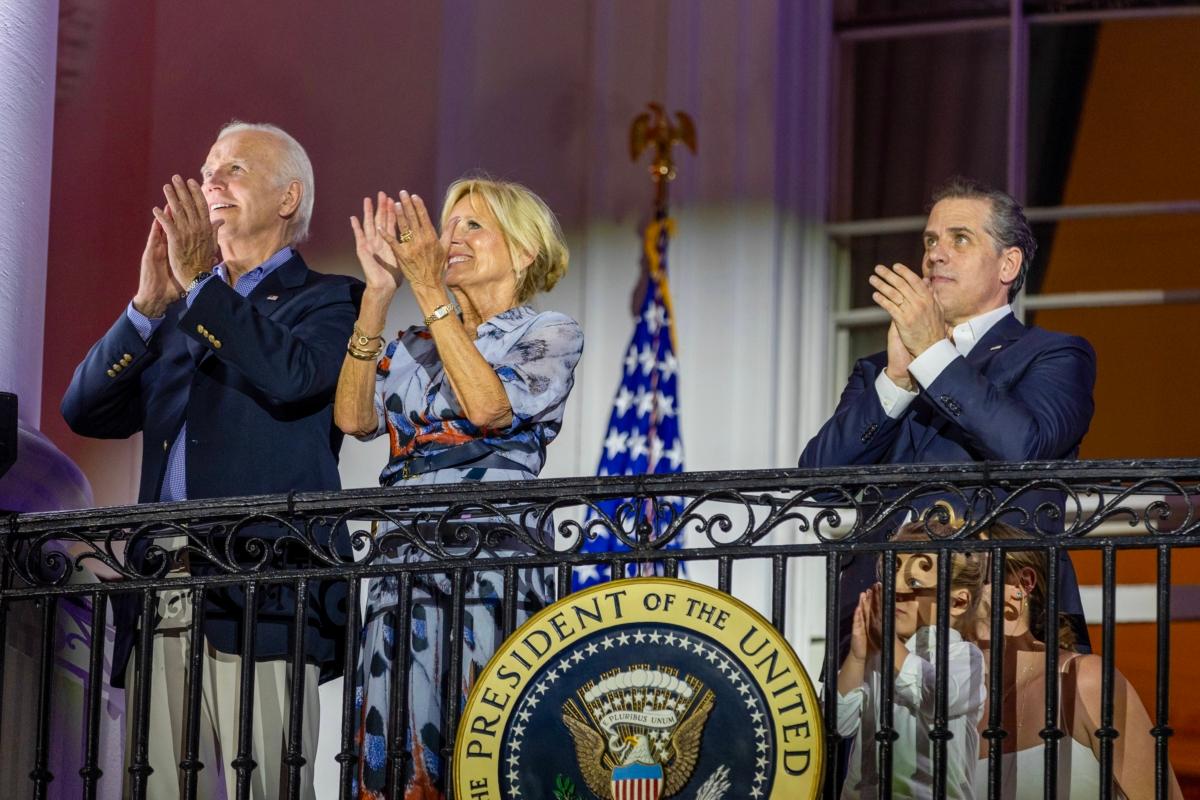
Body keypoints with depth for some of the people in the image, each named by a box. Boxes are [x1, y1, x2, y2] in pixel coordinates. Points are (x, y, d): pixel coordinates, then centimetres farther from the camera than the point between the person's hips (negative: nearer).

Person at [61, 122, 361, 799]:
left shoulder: (328, 301, 8)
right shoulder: (180, 313, 25)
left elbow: (291, 376, -14)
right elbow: (86, 412, 14)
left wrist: (202, 281, -10)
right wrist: (149, 306, 2)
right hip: (161, 607, 6)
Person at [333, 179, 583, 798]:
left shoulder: (549, 335, 6)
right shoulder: (416, 346, 20)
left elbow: (489, 405, -12)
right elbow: (354, 417, 4)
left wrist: (429, 290, -12)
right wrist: (378, 295, 0)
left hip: (495, 562, -5)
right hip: (405, 563, 5)